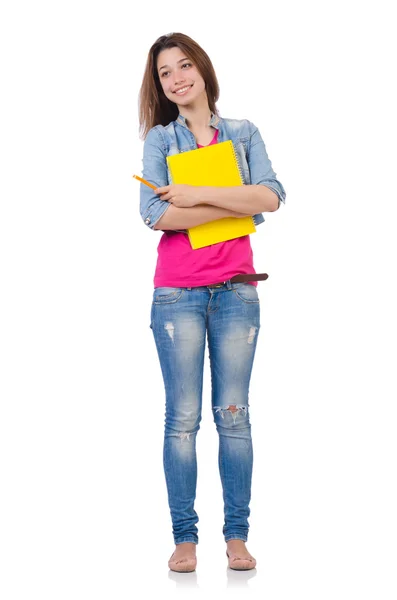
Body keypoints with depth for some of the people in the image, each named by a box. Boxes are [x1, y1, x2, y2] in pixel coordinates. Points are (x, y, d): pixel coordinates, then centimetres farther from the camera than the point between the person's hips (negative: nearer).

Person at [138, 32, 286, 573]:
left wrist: (197, 194, -12)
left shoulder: (244, 134, 10)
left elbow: (272, 197, -6)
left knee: (234, 415, 3)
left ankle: (237, 534, 9)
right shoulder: (160, 139, 5)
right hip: (177, 292, -1)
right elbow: (156, 214, -10)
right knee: (183, 418, -1)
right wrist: (237, 203, -8)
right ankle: (184, 536, 5)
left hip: (236, 290, 1)